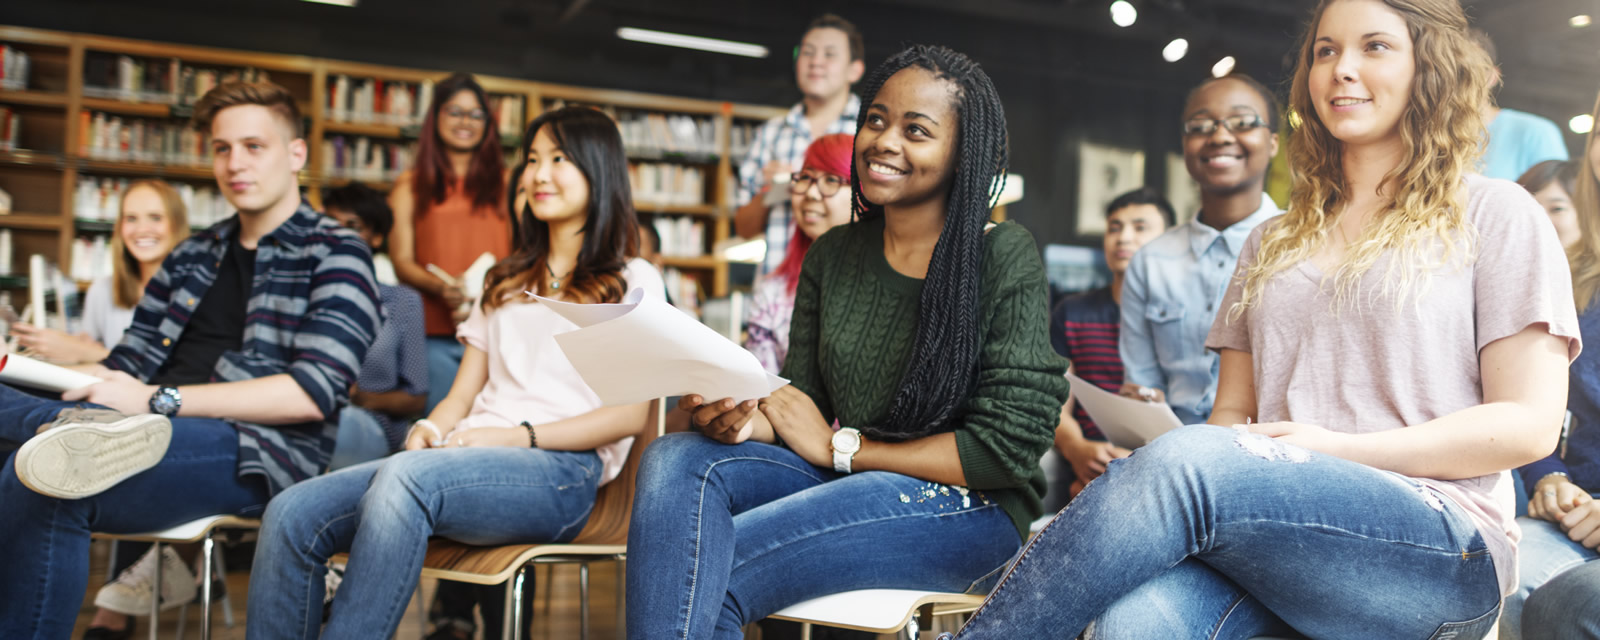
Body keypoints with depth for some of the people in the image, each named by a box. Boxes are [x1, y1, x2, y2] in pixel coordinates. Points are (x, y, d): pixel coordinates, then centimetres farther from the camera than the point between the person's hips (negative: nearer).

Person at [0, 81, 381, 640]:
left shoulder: (335, 255, 3)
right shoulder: (193, 256, 25)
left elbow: (313, 394, -10)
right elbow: (127, 367, 22)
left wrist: (158, 400, -14)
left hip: (257, 452, -6)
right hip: (156, 435, 6)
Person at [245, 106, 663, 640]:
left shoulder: (631, 281, 11)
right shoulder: (506, 281, 29)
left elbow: (630, 414, -1)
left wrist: (520, 435, -12)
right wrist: (431, 429, -2)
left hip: (560, 471, -5)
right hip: (468, 459, 6)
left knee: (407, 476, -36)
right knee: (292, 514, -19)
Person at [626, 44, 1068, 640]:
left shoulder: (1004, 256, -8)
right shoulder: (832, 256, 9)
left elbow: (1007, 449, -13)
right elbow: (802, 402, 9)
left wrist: (841, 447, -9)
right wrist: (746, 418, -16)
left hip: (968, 508, -6)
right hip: (842, 479, 6)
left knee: (705, 576, -25)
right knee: (676, 460, -22)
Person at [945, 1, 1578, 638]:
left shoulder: (1493, 214, 10)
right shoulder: (1274, 241, 24)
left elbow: (1529, 423, 1)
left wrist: (1337, 449, -9)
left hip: (1442, 550, -3)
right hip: (1276, 528, 3)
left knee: (1185, 461, -33)